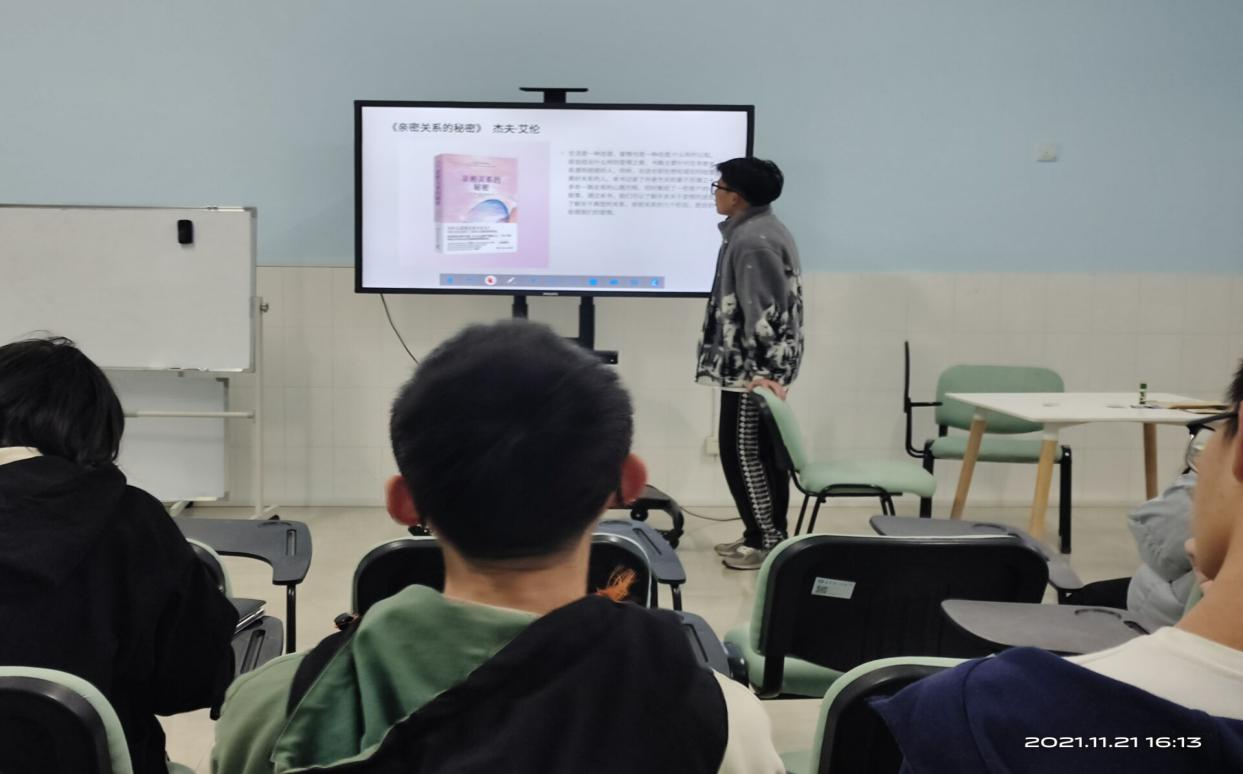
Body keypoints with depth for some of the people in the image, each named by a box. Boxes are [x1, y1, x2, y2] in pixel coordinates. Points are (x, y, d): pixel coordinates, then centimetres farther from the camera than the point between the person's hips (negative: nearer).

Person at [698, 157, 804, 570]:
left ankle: (767, 541, 2)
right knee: (764, 452, 14)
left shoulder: (752, 241, -18)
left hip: (752, 368, -11)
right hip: (756, 364, 11)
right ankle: (765, 534, 22)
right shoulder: (759, 230, 15)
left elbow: (765, 313, -24)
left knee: (742, 452, -4)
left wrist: (763, 370, -27)